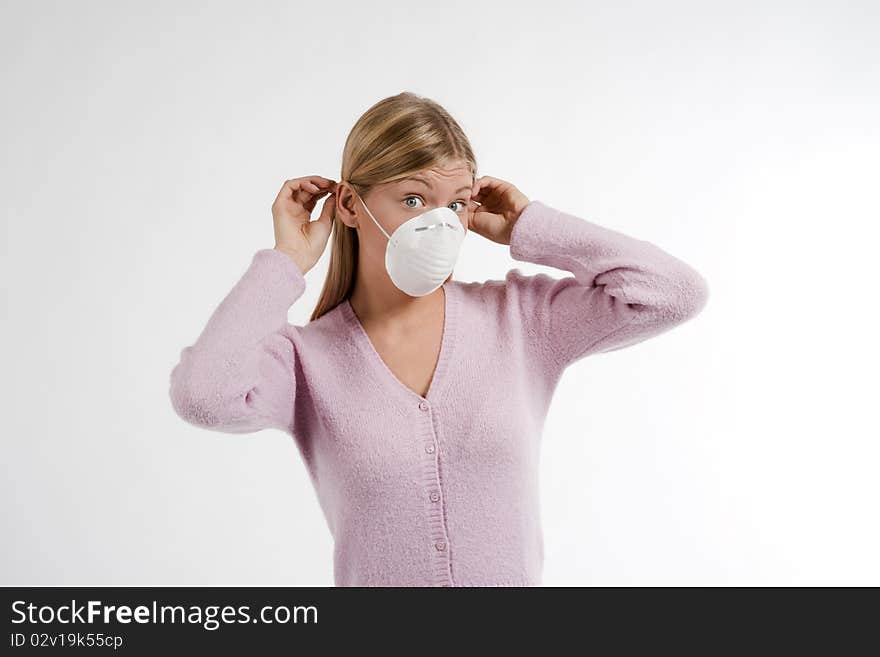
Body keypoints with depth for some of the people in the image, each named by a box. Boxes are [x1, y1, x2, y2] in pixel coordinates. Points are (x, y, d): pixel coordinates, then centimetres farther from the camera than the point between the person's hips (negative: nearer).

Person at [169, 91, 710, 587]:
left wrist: (529, 229, -5)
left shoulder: (521, 316, -3)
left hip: (518, 574, 2)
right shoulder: (306, 360, -7)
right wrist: (286, 263, -13)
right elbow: (203, 396, -25)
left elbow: (676, 294, -8)